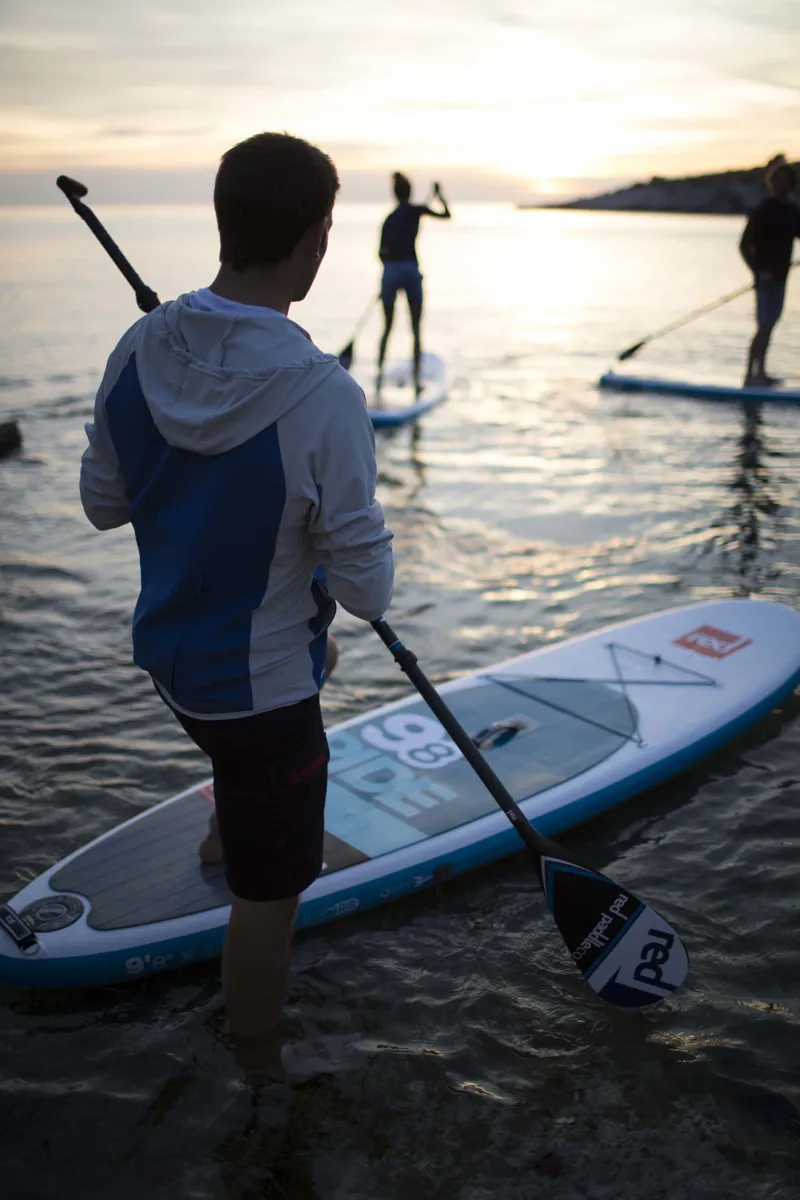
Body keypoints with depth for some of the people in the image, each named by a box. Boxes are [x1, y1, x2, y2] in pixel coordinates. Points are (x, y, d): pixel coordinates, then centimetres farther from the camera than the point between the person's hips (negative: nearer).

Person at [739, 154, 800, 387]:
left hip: (780, 276, 8)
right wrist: (758, 271, -20)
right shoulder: (764, 211, -13)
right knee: (765, 326, -11)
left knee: (769, 325, 12)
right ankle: (750, 376, -9)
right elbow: (744, 246, -14)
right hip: (767, 277, -8)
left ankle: (760, 373, 20)